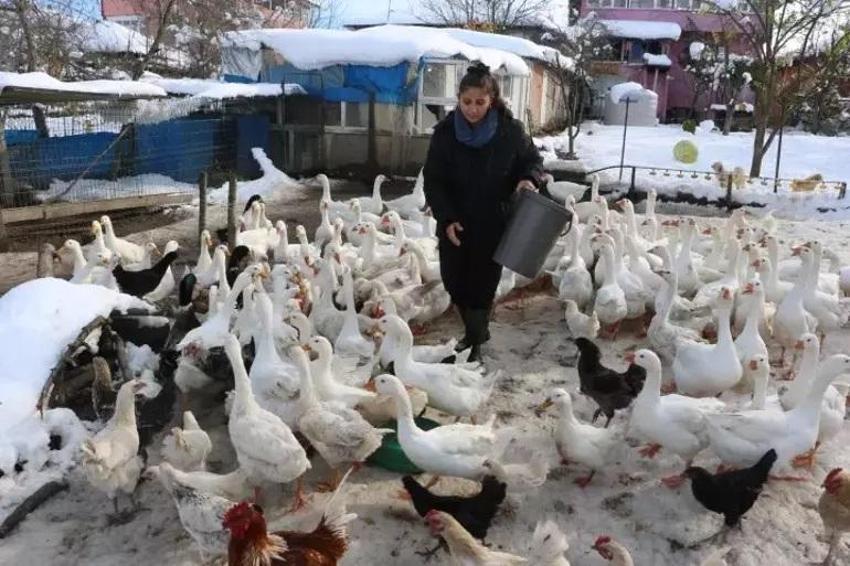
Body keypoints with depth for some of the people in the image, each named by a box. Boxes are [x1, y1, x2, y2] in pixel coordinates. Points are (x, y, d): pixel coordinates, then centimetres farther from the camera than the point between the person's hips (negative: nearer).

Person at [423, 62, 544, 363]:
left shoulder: (510, 129, -10)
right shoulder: (446, 131, -7)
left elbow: (532, 160, 6)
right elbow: (433, 180, -4)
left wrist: (529, 179, -17)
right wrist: (446, 218, -14)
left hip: (494, 224, -2)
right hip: (455, 223, 2)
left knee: (482, 285, 2)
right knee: (454, 282, 11)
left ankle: (476, 344, 21)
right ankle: (475, 330, 37)